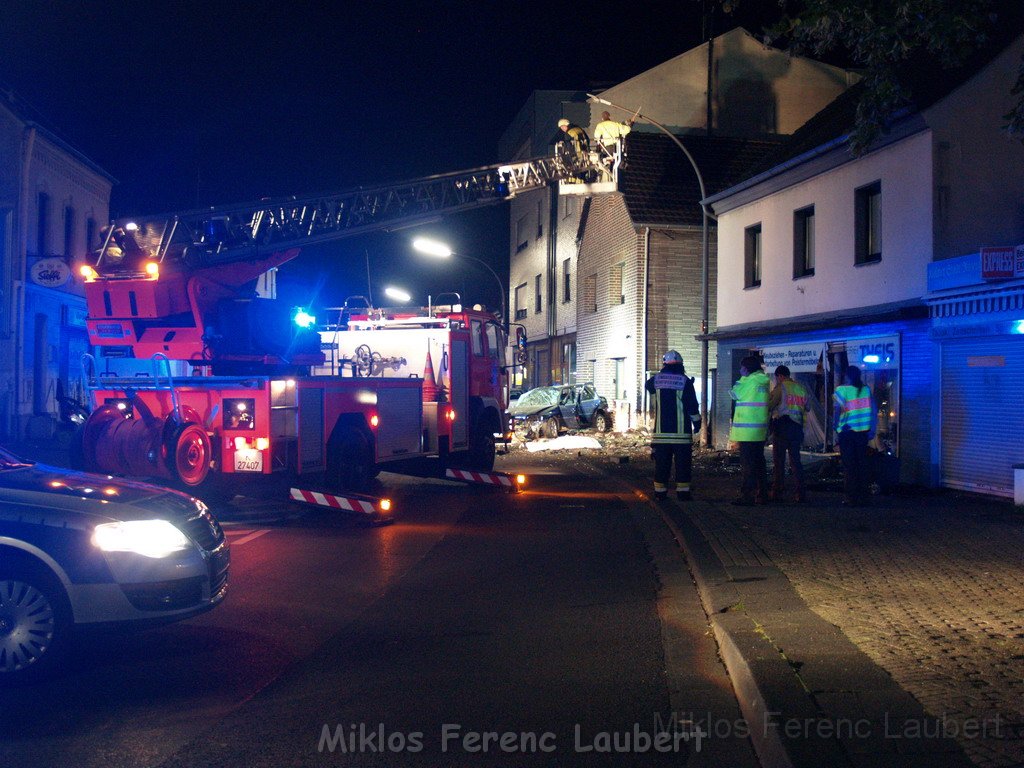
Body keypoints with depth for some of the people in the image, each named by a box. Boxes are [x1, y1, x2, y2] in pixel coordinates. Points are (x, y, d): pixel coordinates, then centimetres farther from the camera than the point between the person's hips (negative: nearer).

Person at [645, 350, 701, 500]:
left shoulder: (656, 379, 2)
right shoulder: (685, 381, -7)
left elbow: (648, 385, 27)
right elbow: (692, 405, -6)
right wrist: (697, 422, 4)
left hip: (661, 431, 3)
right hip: (681, 431, -3)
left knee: (661, 462, 8)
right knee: (682, 462, 3)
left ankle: (660, 490, 9)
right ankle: (682, 491, 1)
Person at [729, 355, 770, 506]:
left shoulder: (749, 381, -14)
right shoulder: (763, 382, 11)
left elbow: (735, 393, -3)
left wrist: (743, 377, 3)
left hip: (747, 430, -8)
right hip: (760, 430, 8)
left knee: (748, 462, -7)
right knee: (759, 461, 13)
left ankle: (747, 495, -8)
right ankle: (762, 494, 18)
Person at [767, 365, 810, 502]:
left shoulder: (780, 387, -7)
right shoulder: (801, 387, 10)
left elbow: (769, 405, -10)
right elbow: (806, 407, 13)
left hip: (782, 426, -5)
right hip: (797, 426, 5)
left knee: (778, 461, 0)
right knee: (795, 460, 9)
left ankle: (777, 492, 0)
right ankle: (801, 493, 4)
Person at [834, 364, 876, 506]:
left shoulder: (841, 390, -5)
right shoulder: (865, 389, 5)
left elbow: (838, 410, -13)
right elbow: (873, 410, 3)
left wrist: (836, 426, 0)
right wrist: (872, 429, 7)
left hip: (847, 431, -3)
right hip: (863, 431, 3)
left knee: (849, 465, 2)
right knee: (862, 464, 10)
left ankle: (851, 499, 2)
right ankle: (862, 497, 13)